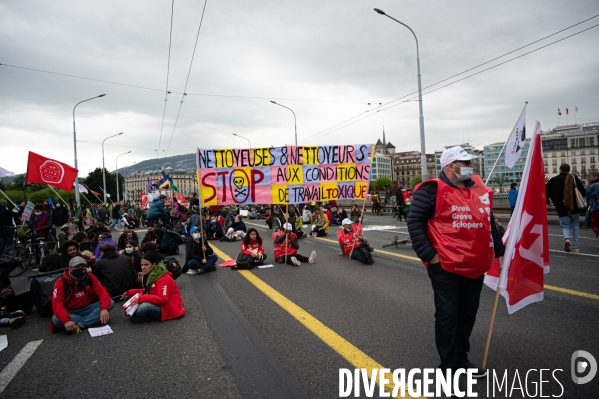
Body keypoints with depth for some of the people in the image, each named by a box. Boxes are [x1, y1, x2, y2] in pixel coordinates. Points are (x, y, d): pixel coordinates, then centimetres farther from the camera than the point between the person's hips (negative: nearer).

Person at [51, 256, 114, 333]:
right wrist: (66, 320, -39)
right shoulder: (61, 282, -11)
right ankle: (94, 319, -24)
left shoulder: (90, 278, -2)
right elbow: (57, 303, -22)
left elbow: (102, 292, -11)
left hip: (87, 309, 3)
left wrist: (104, 309, -31)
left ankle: (80, 324, -28)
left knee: (110, 302, -20)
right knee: (56, 319, -35)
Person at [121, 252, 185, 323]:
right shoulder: (150, 275, 6)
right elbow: (148, 291, 15)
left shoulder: (164, 279, -22)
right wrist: (131, 293, 4)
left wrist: (141, 298, -28)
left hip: (171, 309, -9)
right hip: (160, 304, 10)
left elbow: (162, 299, -28)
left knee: (144, 307, -30)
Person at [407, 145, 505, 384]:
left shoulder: (479, 189, 11)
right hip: (445, 266, -7)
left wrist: (499, 252, 18)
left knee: (468, 313, 18)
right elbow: (414, 222, -14)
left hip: (475, 266, 8)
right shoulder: (433, 190, -12)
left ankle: (460, 358, 36)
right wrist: (429, 255, -18)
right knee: (448, 315, 4)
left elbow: (489, 223, 20)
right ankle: (450, 366, 19)